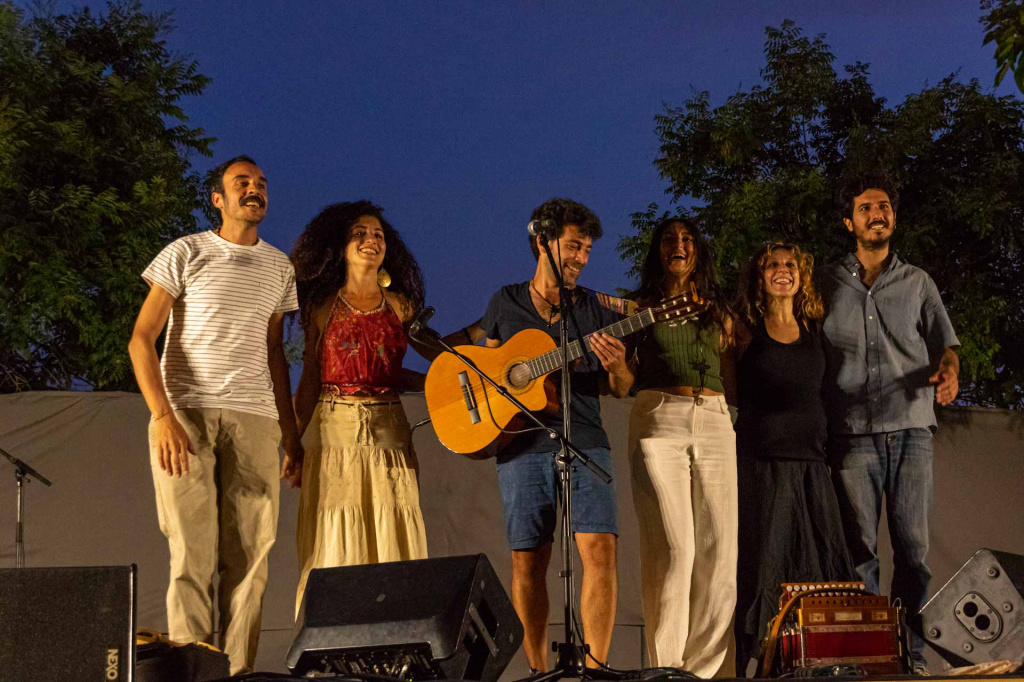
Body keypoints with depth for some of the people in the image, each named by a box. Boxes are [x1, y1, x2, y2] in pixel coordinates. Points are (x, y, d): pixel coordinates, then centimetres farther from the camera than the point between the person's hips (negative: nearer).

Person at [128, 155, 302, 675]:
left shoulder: (279, 268, 17)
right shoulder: (185, 254, 4)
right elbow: (141, 340, -1)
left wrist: (291, 434, 13)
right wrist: (163, 417, -13)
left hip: (253, 418, 3)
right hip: (185, 415, -3)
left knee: (249, 554, -3)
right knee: (192, 553, -6)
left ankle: (238, 672, 2)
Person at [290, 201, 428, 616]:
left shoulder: (400, 307, 11)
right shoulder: (323, 308, 7)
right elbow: (310, 382, 7)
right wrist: (292, 443, 3)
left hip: (388, 437, 2)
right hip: (334, 435, -2)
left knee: (393, 547, -5)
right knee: (335, 551, -4)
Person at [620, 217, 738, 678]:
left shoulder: (717, 312, 20)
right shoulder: (640, 308, 12)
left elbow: (734, 386, 19)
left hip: (715, 425, 3)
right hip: (658, 421, -3)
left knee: (719, 549, -3)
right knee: (673, 548, -11)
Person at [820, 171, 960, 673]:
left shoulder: (918, 283, 16)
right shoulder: (827, 284, 13)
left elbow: (943, 339, 9)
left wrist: (947, 368, -15)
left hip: (910, 429, 1)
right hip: (853, 432, -1)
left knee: (913, 547, -5)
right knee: (859, 549, -4)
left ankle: (911, 654, -2)